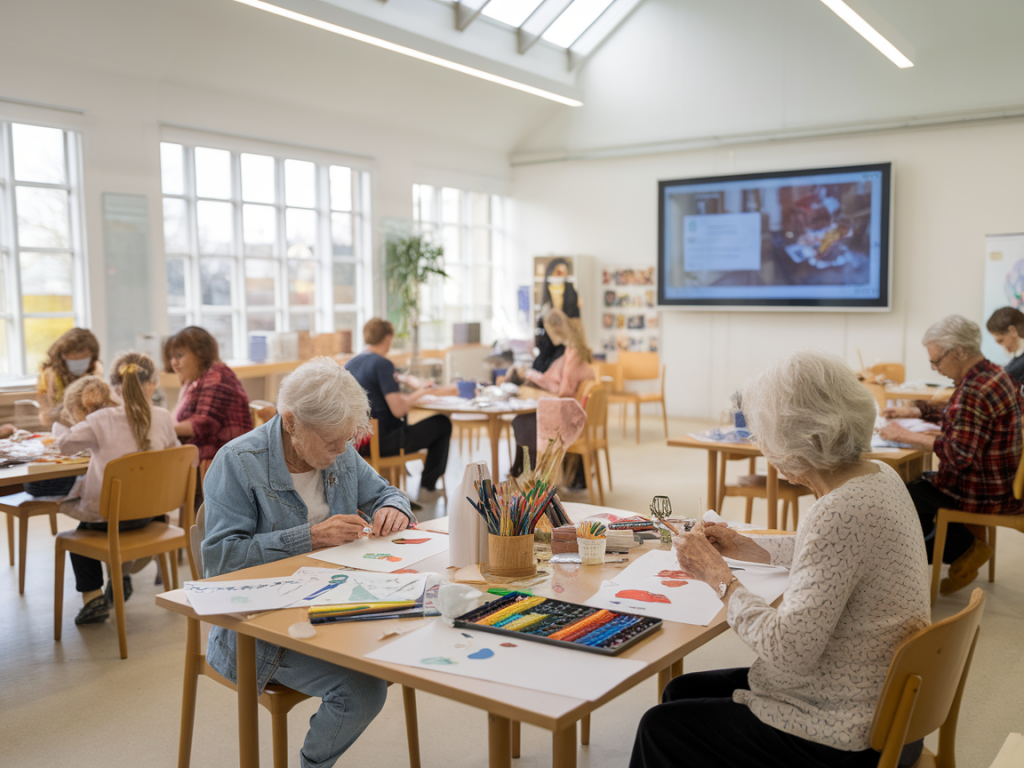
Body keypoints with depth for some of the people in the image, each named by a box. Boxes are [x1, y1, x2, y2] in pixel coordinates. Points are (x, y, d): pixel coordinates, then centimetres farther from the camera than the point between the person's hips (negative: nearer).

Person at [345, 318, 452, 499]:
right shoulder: (383, 364, -17)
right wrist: (419, 393, -5)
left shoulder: (348, 365, 7)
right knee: (442, 423, 8)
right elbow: (398, 410, -23)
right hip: (383, 442, -8)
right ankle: (428, 487, 15)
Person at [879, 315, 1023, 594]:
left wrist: (907, 436, -22)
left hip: (984, 493, -10)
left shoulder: (974, 391, -27)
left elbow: (958, 455, -29)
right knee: (918, 482, 20)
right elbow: (956, 413, 21)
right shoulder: (994, 373, 5)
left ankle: (964, 547, 10)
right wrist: (913, 411, 14)